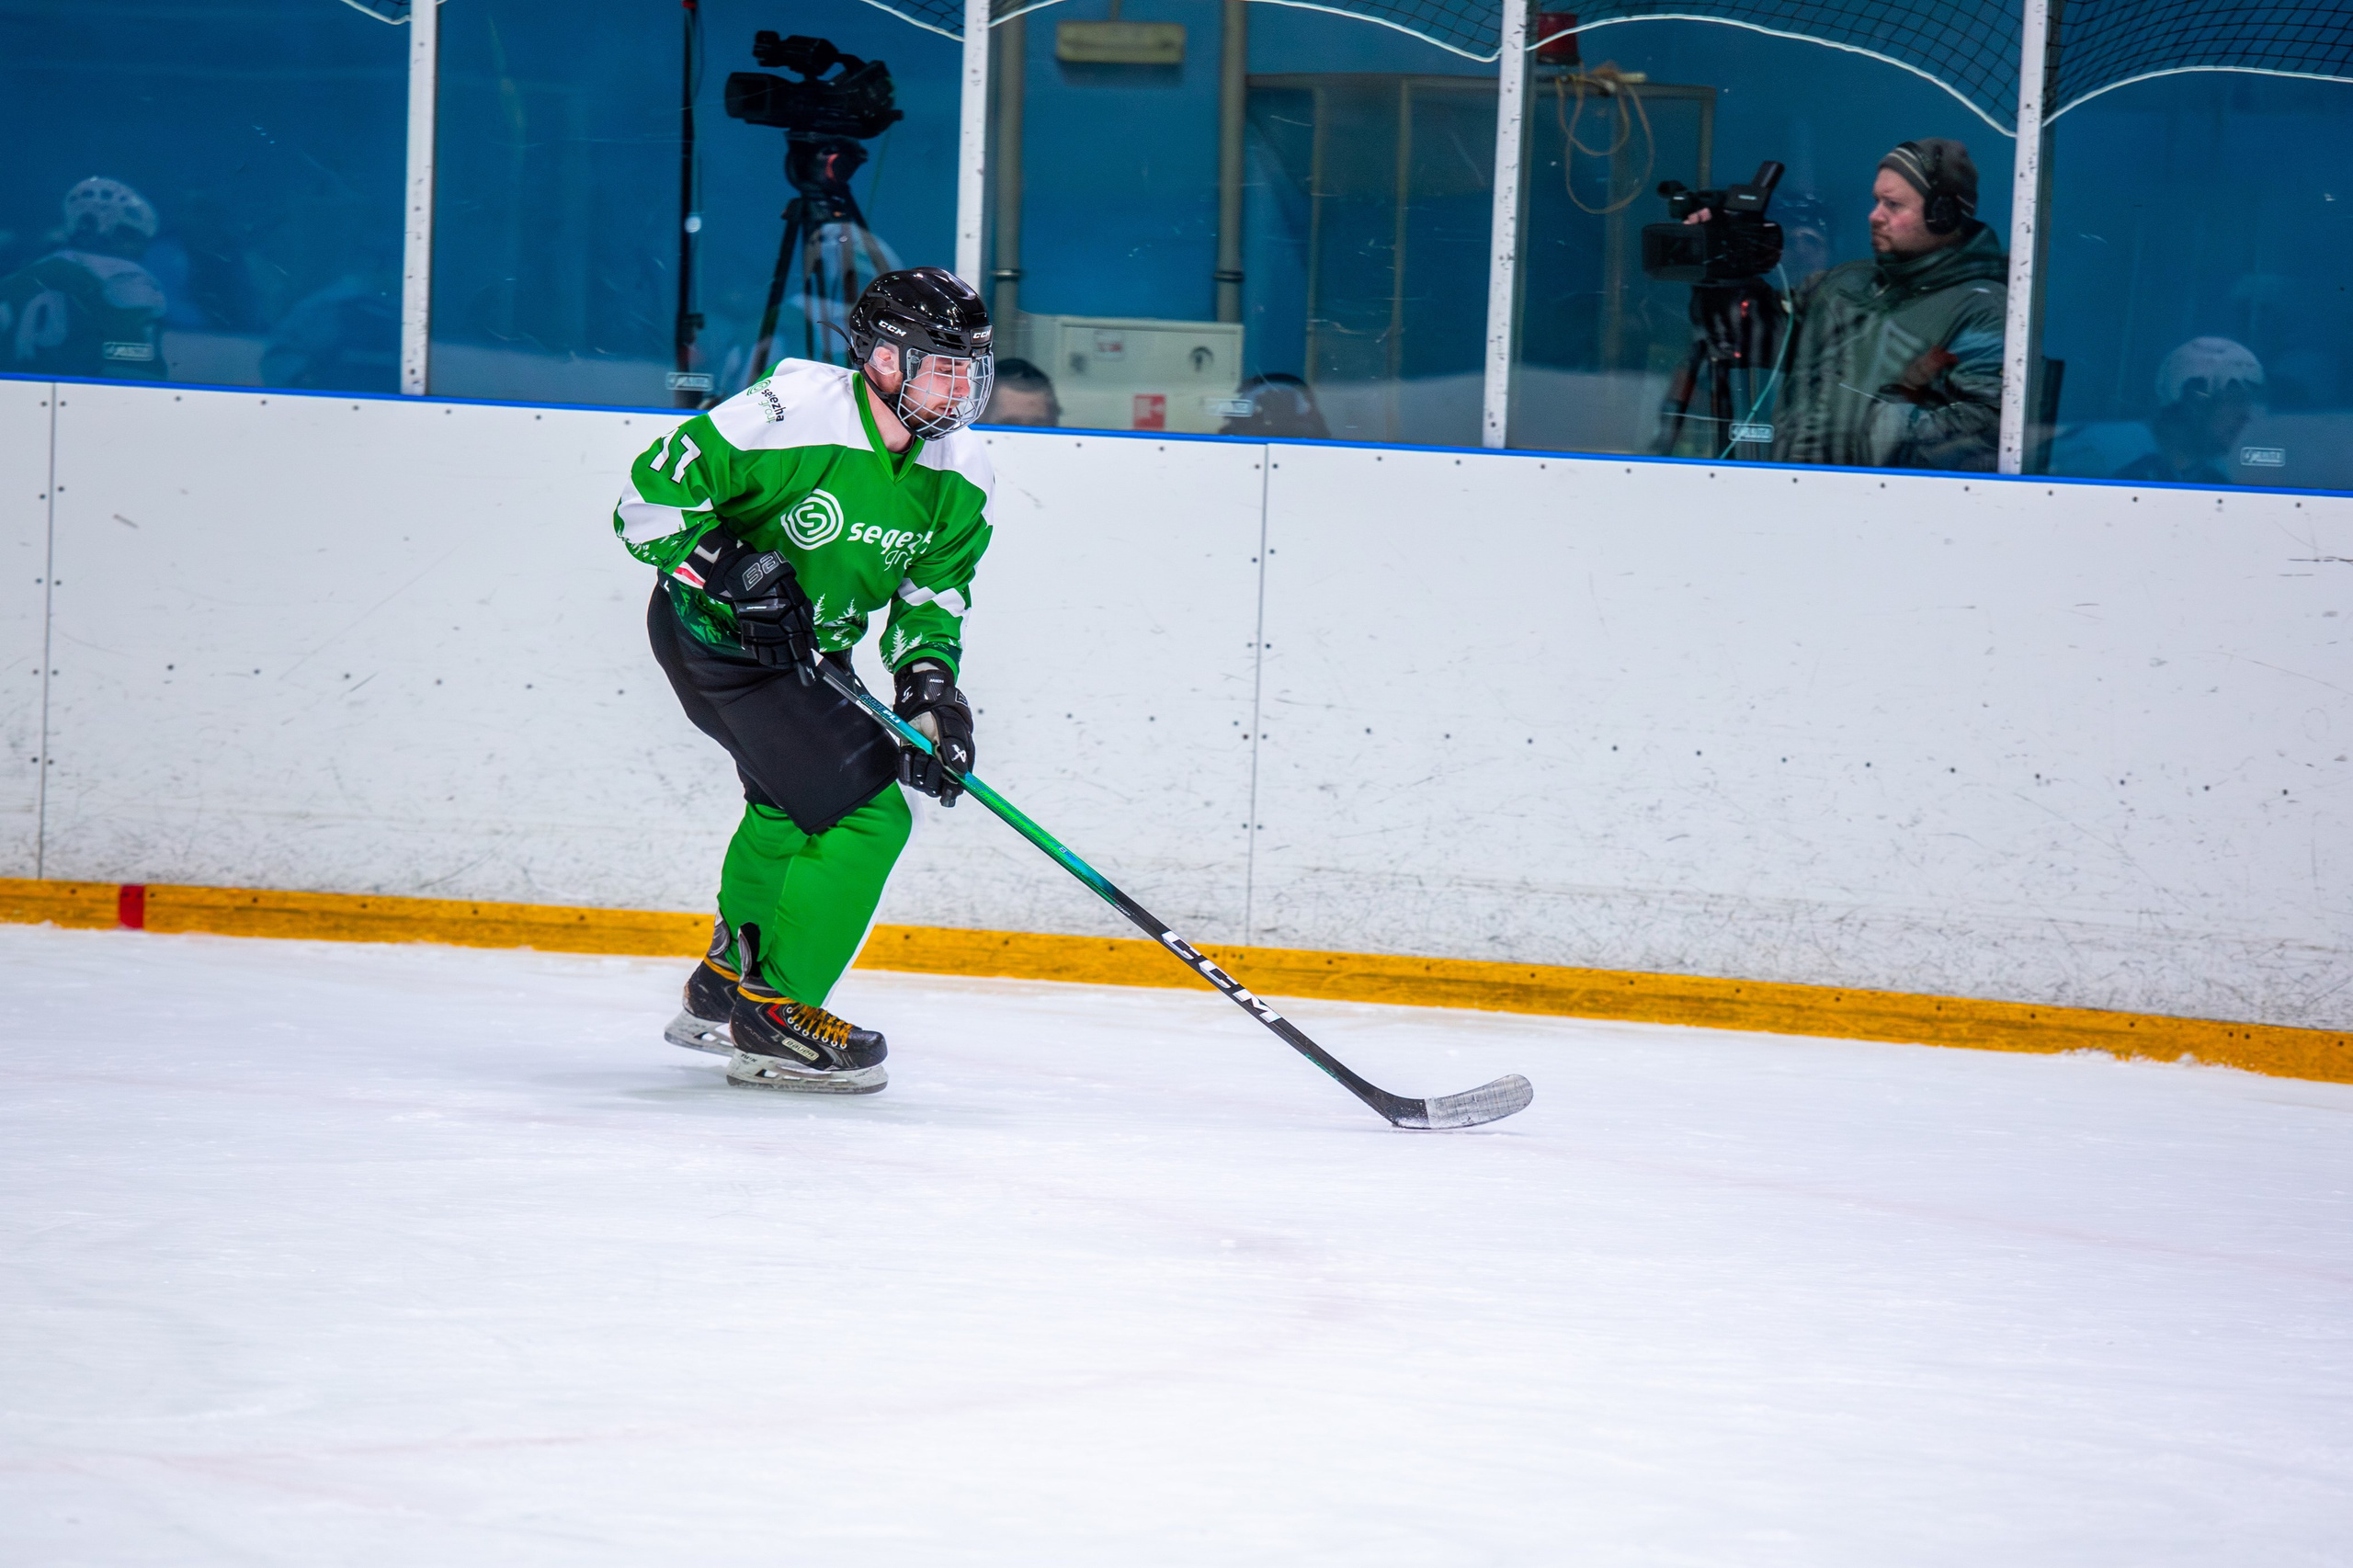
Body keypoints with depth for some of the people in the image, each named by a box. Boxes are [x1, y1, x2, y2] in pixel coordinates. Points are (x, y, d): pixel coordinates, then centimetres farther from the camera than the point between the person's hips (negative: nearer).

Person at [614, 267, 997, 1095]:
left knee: (792, 804, 29)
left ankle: (725, 984, 51)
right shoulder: (790, 414, -28)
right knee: (864, 813, -15)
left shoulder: (959, 476, -7)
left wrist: (930, 684, -14)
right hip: (710, 630, -9)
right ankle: (770, 1019, -5)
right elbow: (650, 501, -22)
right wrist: (737, 573, -29)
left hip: (804, 652, 9)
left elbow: (935, 590, 3)